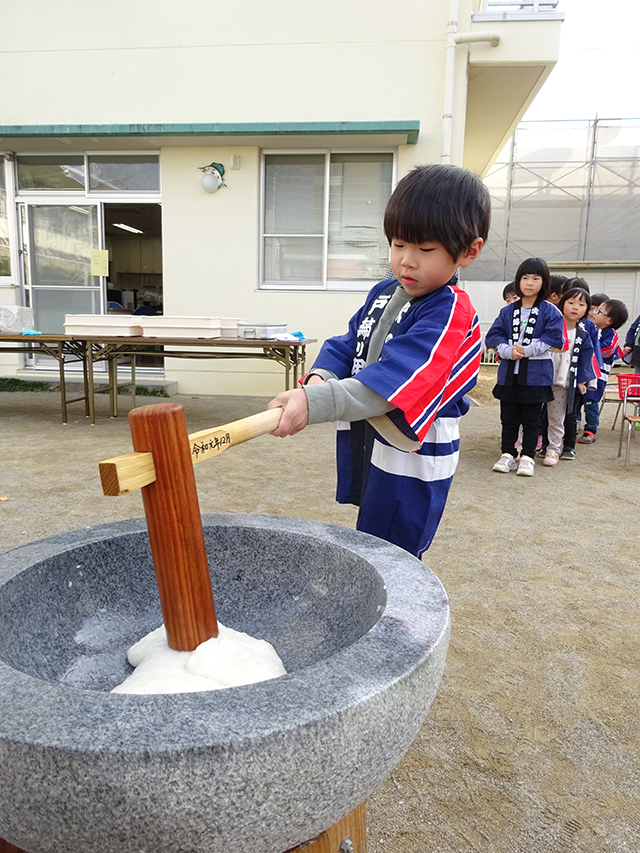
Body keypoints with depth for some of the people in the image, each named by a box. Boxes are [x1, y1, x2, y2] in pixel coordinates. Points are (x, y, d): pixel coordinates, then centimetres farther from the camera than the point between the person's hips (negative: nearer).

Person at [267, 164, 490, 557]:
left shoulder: (450, 314, -21)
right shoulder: (383, 293, 6)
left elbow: (392, 380, -34)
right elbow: (346, 346, 4)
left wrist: (314, 404, -45)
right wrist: (319, 379, -19)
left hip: (410, 466, -8)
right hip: (366, 450, 8)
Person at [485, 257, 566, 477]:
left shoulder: (550, 311, -2)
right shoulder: (508, 311, 6)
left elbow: (554, 338, -9)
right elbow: (493, 335, 2)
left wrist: (526, 350, -16)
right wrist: (508, 351, -15)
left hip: (536, 375, -3)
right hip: (509, 374, 3)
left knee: (531, 420, 6)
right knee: (509, 418, 11)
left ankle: (527, 457, 16)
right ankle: (507, 455, 21)